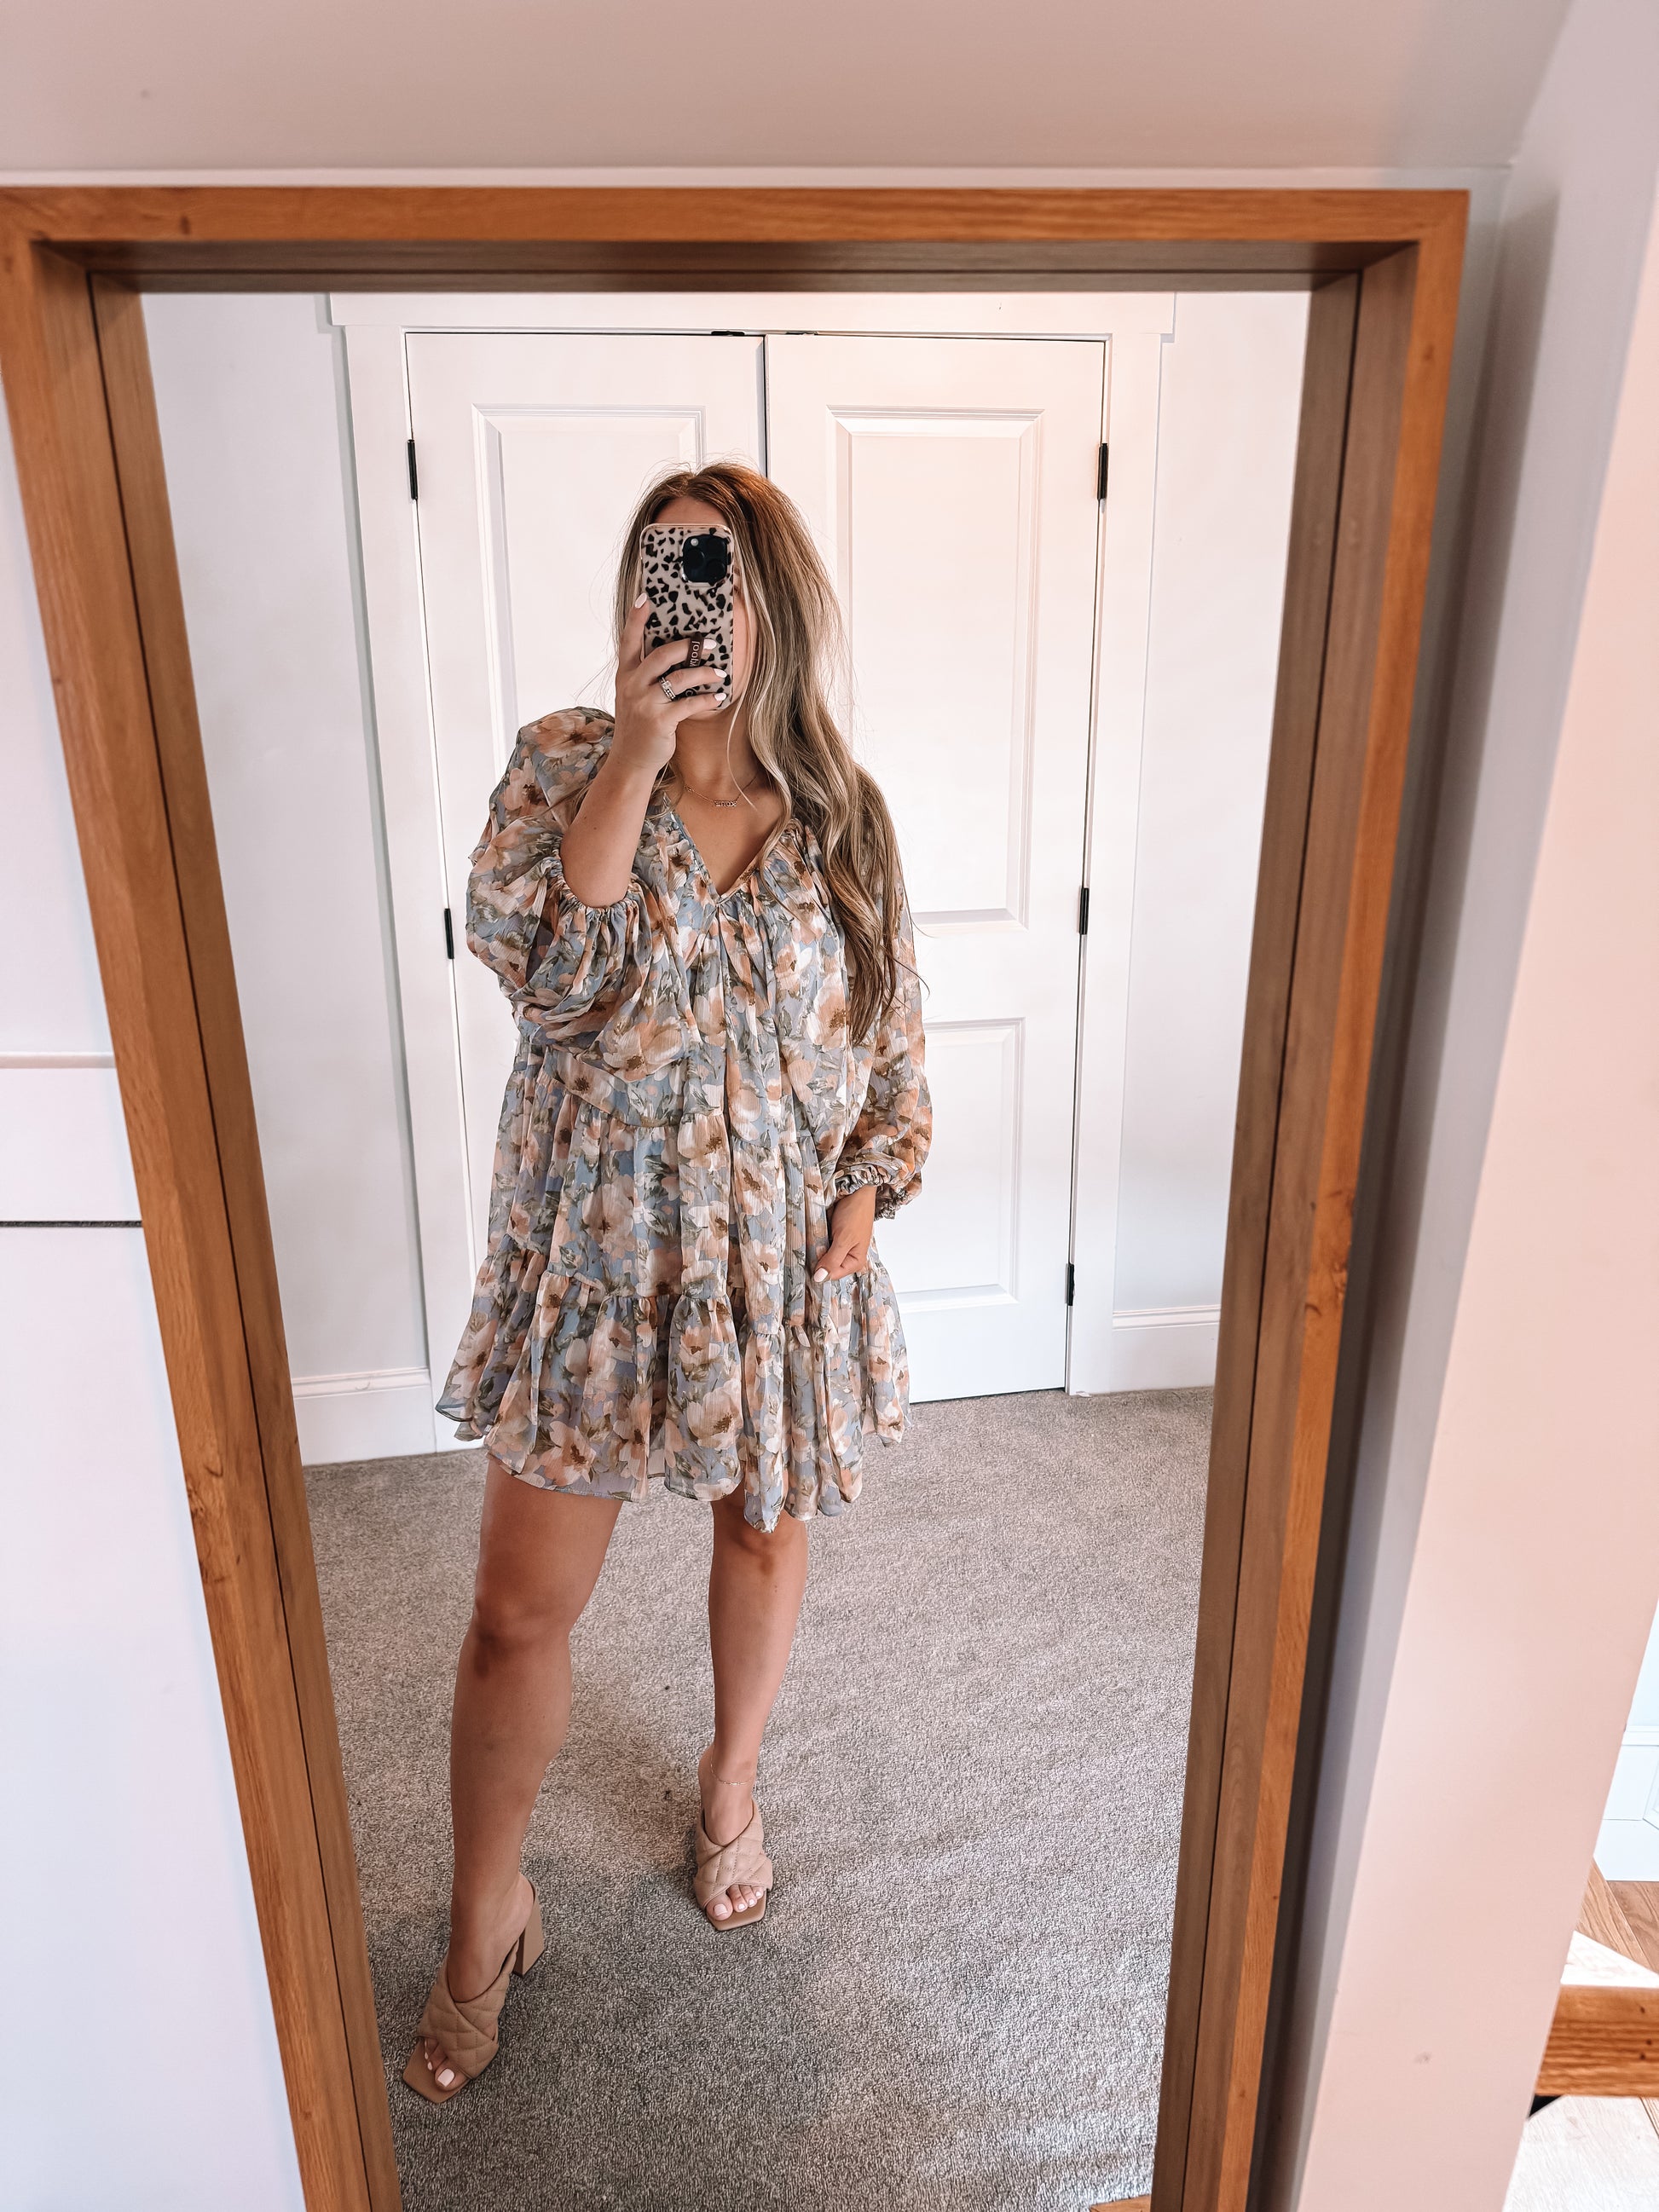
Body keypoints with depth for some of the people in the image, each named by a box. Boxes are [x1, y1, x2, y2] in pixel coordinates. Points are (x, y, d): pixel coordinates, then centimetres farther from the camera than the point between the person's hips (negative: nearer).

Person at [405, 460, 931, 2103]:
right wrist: (637, 753, -25)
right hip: (594, 1243, -1)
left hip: (779, 1251, 2)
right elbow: (544, 961, -22)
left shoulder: (840, 810, 0)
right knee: (519, 1611, 5)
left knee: (763, 1531, 21)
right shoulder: (562, 763, -5)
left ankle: (729, 1782, 51)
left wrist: (869, 1187, -1)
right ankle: (485, 1925, 32)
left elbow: (891, 1030, 7)